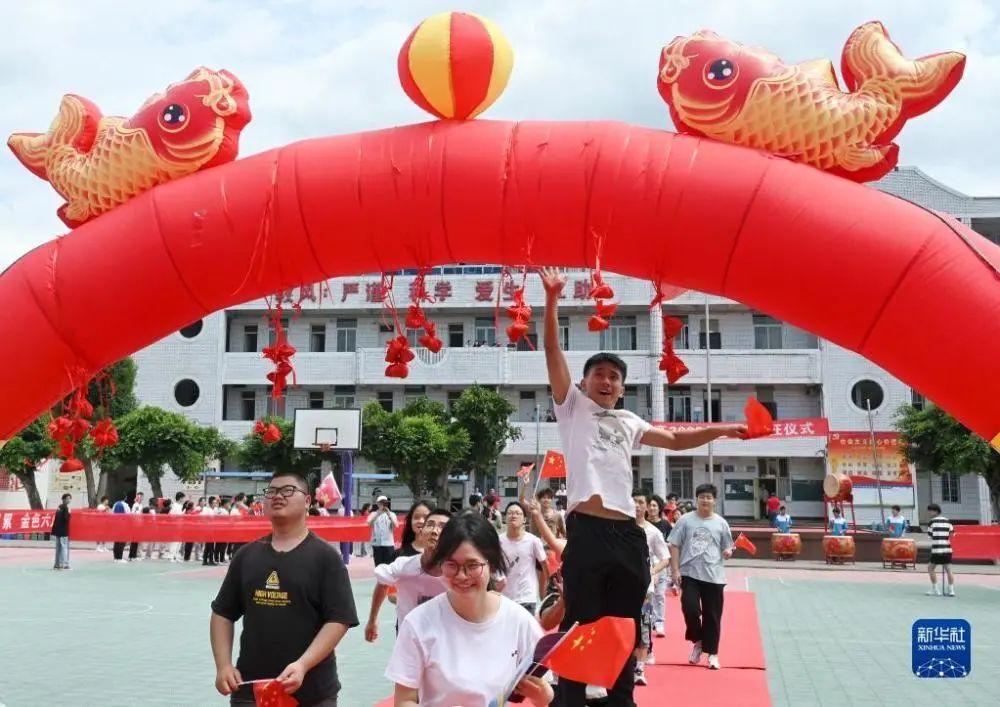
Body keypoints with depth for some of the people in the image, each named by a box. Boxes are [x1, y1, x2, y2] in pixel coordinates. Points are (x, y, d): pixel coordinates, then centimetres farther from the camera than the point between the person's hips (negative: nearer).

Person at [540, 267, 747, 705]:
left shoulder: (628, 422, 23)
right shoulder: (572, 407, 9)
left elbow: (674, 439, 28)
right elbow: (553, 352, 1)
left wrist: (723, 430, 22)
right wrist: (552, 300, -7)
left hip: (627, 532, 6)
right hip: (586, 530, -5)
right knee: (579, 628, -3)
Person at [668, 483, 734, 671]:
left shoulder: (721, 523, 5)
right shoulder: (685, 520, 1)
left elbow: (727, 549, 12)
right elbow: (674, 546, 2)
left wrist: (728, 553, -12)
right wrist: (675, 570, -5)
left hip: (714, 576, 1)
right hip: (689, 573, -1)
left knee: (712, 615, 4)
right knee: (690, 608, -12)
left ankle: (712, 653, 16)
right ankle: (697, 642, 14)